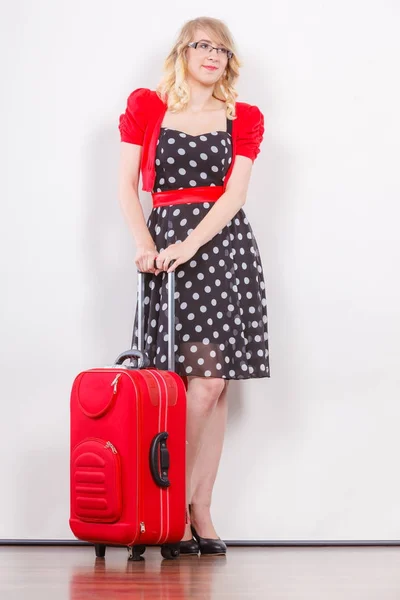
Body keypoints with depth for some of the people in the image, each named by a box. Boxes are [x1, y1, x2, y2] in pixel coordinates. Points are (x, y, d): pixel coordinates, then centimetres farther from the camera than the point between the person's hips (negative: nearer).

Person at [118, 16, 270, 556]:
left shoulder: (244, 119, 11)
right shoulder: (146, 106, 9)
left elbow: (235, 194, -1)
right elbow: (127, 185, 5)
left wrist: (190, 245, -14)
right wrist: (145, 245, -9)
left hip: (225, 244, 3)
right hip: (169, 244, -3)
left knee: (216, 385, -1)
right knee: (204, 380, -14)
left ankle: (200, 511, 5)